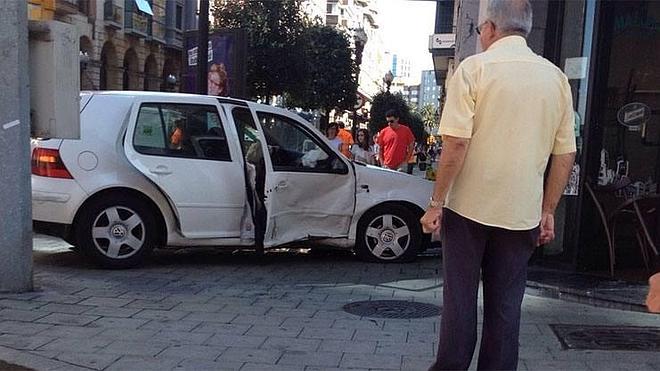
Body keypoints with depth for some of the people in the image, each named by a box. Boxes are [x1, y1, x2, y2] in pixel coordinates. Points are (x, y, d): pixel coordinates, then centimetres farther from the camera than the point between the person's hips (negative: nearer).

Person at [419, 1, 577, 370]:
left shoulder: (475, 67, -7)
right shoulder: (556, 77, 5)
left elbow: (456, 142, -15)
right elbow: (566, 153, 6)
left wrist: (436, 202, -8)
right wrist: (548, 211, 13)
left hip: (470, 206, -3)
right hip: (521, 213, 3)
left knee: (460, 297, 10)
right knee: (506, 304, 11)